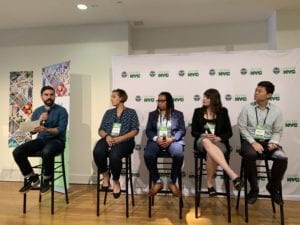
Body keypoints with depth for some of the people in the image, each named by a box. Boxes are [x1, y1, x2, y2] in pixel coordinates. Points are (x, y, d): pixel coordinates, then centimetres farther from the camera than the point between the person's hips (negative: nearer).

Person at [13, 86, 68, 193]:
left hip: (57, 140, -5)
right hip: (41, 140, 5)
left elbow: (61, 129, -14)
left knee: (46, 152, -39)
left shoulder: (61, 110, -2)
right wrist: (39, 121, -10)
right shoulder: (37, 111, 14)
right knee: (17, 152, -18)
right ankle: (32, 178, 1)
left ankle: (47, 179, -10)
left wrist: (46, 129, -31)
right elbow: (32, 131, 9)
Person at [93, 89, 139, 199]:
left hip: (124, 141, -3)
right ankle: (105, 175, -3)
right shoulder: (108, 112, 22)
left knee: (114, 155, -35)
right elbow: (101, 130, 16)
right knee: (97, 152, -31)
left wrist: (119, 138, -14)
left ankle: (116, 181, -6)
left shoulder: (131, 112, 11)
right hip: (108, 139, 3)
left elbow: (135, 131, 0)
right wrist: (107, 136, -9)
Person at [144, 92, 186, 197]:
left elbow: (182, 130, 4)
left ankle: (172, 182, -9)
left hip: (173, 140, -1)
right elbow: (148, 130, 9)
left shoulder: (178, 114, 13)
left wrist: (171, 139, -15)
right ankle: (157, 182, -8)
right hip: (156, 140, 1)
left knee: (179, 155, -34)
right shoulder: (152, 114, 18)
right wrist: (156, 139, -12)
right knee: (147, 155, -30)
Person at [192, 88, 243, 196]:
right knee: (207, 142, -40)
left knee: (210, 152, -39)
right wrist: (203, 135, -13)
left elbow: (229, 132, 6)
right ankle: (232, 175, -48)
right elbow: (193, 132, 8)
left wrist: (219, 138, -14)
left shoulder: (223, 111, 7)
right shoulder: (198, 111, 10)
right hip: (202, 141, 1)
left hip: (219, 142, 0)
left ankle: (209, 182, -18)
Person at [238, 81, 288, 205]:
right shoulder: (247, 108, 0)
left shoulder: (276, 111, 5)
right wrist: (253, 142, -14)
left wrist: (273, 142, -13)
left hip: (268, 142, 2)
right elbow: (242, 127, -2)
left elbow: (278, 131, 8)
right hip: (250, 141, -2)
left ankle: (273, 187, 2)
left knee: (282, 158, -27)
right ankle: (254, 189, -12)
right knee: (249, 155, -36)